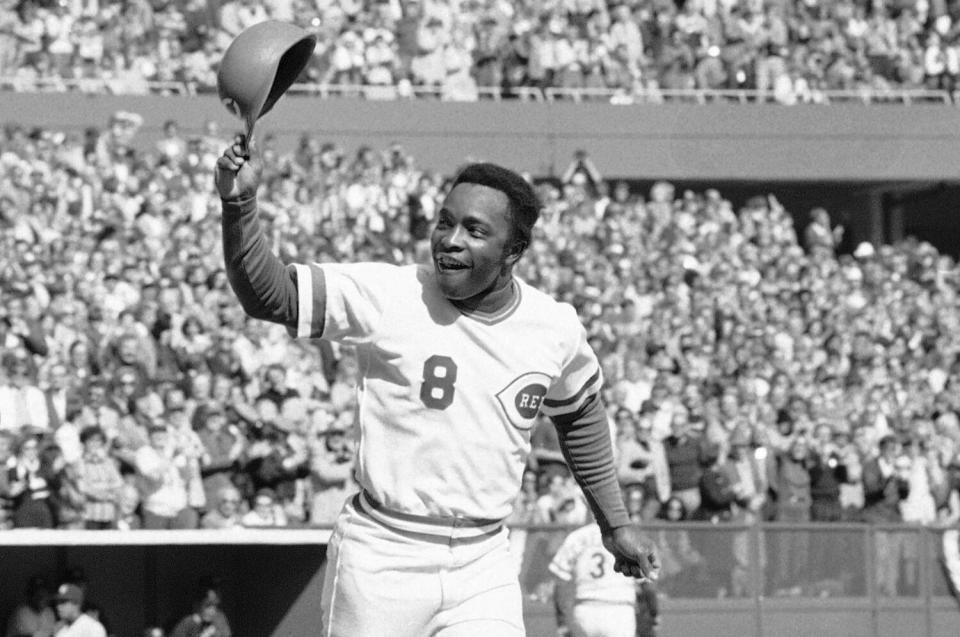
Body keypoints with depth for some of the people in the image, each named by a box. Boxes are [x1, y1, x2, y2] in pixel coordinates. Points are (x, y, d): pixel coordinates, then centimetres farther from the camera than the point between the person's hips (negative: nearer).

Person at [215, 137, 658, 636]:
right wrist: (240, 205, -34)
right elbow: (268, 294, -17)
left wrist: (614, 522, 25)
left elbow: (579, 415, 20)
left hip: (482, 565, 2)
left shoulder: (555, 328, 1)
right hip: (382, 562, -2)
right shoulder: (387, 296, -10)